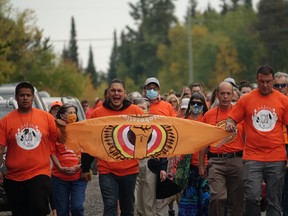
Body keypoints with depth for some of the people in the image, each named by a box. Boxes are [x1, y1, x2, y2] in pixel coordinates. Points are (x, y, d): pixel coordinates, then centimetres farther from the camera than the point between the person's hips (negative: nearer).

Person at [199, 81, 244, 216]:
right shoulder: (209, 115, 8)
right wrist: (201, 165, 10)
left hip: (236, 160, 0)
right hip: (216, 161, 0)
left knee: (236, 200, 5)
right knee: (217, 197, -15)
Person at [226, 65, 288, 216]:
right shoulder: (246, 99, 5)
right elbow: (231, 119, 9)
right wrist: (230, 124, -16)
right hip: (252, 157, -1)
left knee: (274, 201, 4)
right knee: (252, 197, -12)